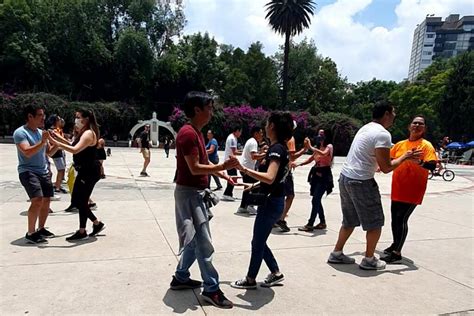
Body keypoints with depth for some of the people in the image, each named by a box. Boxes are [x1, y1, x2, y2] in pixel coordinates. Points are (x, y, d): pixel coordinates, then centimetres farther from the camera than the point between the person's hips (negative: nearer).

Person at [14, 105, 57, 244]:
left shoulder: (41, 132, 11)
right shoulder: (20, 132, -11)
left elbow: (49, 152, 17)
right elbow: (28, 152, -24)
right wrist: (42, 142, -28)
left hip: (43, 171, 8)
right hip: (28, 171, -8)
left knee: (46, 200, 11)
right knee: (37, 200, -22)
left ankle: (41, 229, 27)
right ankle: (30, 233, -12)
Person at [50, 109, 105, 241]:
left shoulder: (88, 133, -16)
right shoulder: (83, 133, 16)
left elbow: (75, 150, -28)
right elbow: (74, 146, 22)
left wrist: (55, 142, -27)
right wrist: (58, 138, 14)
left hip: (90, 172, -10)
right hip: (84, 171, 10)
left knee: (81, 201, -2)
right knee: (77, 201, 13)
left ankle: (82, 232, 12)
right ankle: (97, 224, 24)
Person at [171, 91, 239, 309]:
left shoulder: (196, 133, 14)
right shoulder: (188, 133, -18)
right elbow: (195, 168, -23)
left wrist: (222, 174, 15)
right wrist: (223, 166, -21)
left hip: (196, 192, 10)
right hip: (189, 193, -10)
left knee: (195, 239, 17)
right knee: (202, 241, -4)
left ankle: (180, 277, 30)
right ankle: (211, 289, 6)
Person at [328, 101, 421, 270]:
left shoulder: (366, 128, 14)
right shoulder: (383, 134, -14)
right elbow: (386, 167, -15)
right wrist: (405, 157, 0)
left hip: (345, 177, 9)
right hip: (361, 182, -9)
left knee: (349, 221, 20)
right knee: (375, 223, 9)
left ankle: (336, 254, 27)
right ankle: (369, 260, 20)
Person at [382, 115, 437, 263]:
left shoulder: (426, 145, -8)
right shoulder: (400, 144, 7)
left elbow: (432, 165, -21)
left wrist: (420, 162, -39)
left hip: (413, 191, -6)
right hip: (397, 190, 6)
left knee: (401, 219, -9)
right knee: (395, 218, 14)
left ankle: (397, 254, -1)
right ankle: (395, 244, 34)